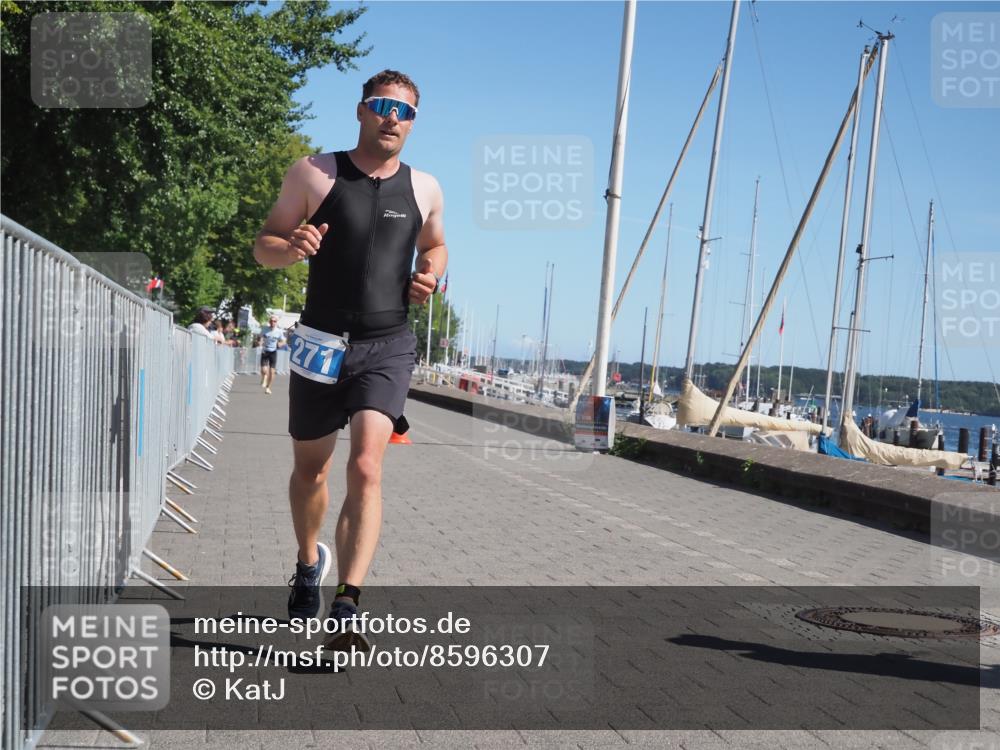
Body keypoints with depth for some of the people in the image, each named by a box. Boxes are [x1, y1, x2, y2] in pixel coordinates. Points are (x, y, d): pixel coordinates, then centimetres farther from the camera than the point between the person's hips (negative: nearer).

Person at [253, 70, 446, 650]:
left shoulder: (424, 189, 6)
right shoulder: (315, 174, 0)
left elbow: (435, 244, 25)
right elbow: (264, 245, 3)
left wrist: (430, 273, 2)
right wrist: (290, 248, -20)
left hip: (388, 347, 0)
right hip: (322, 342, 1)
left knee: (366, 469, -19)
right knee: (310, 469, 15)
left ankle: (347, 609, -21)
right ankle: (310, 560, 44)